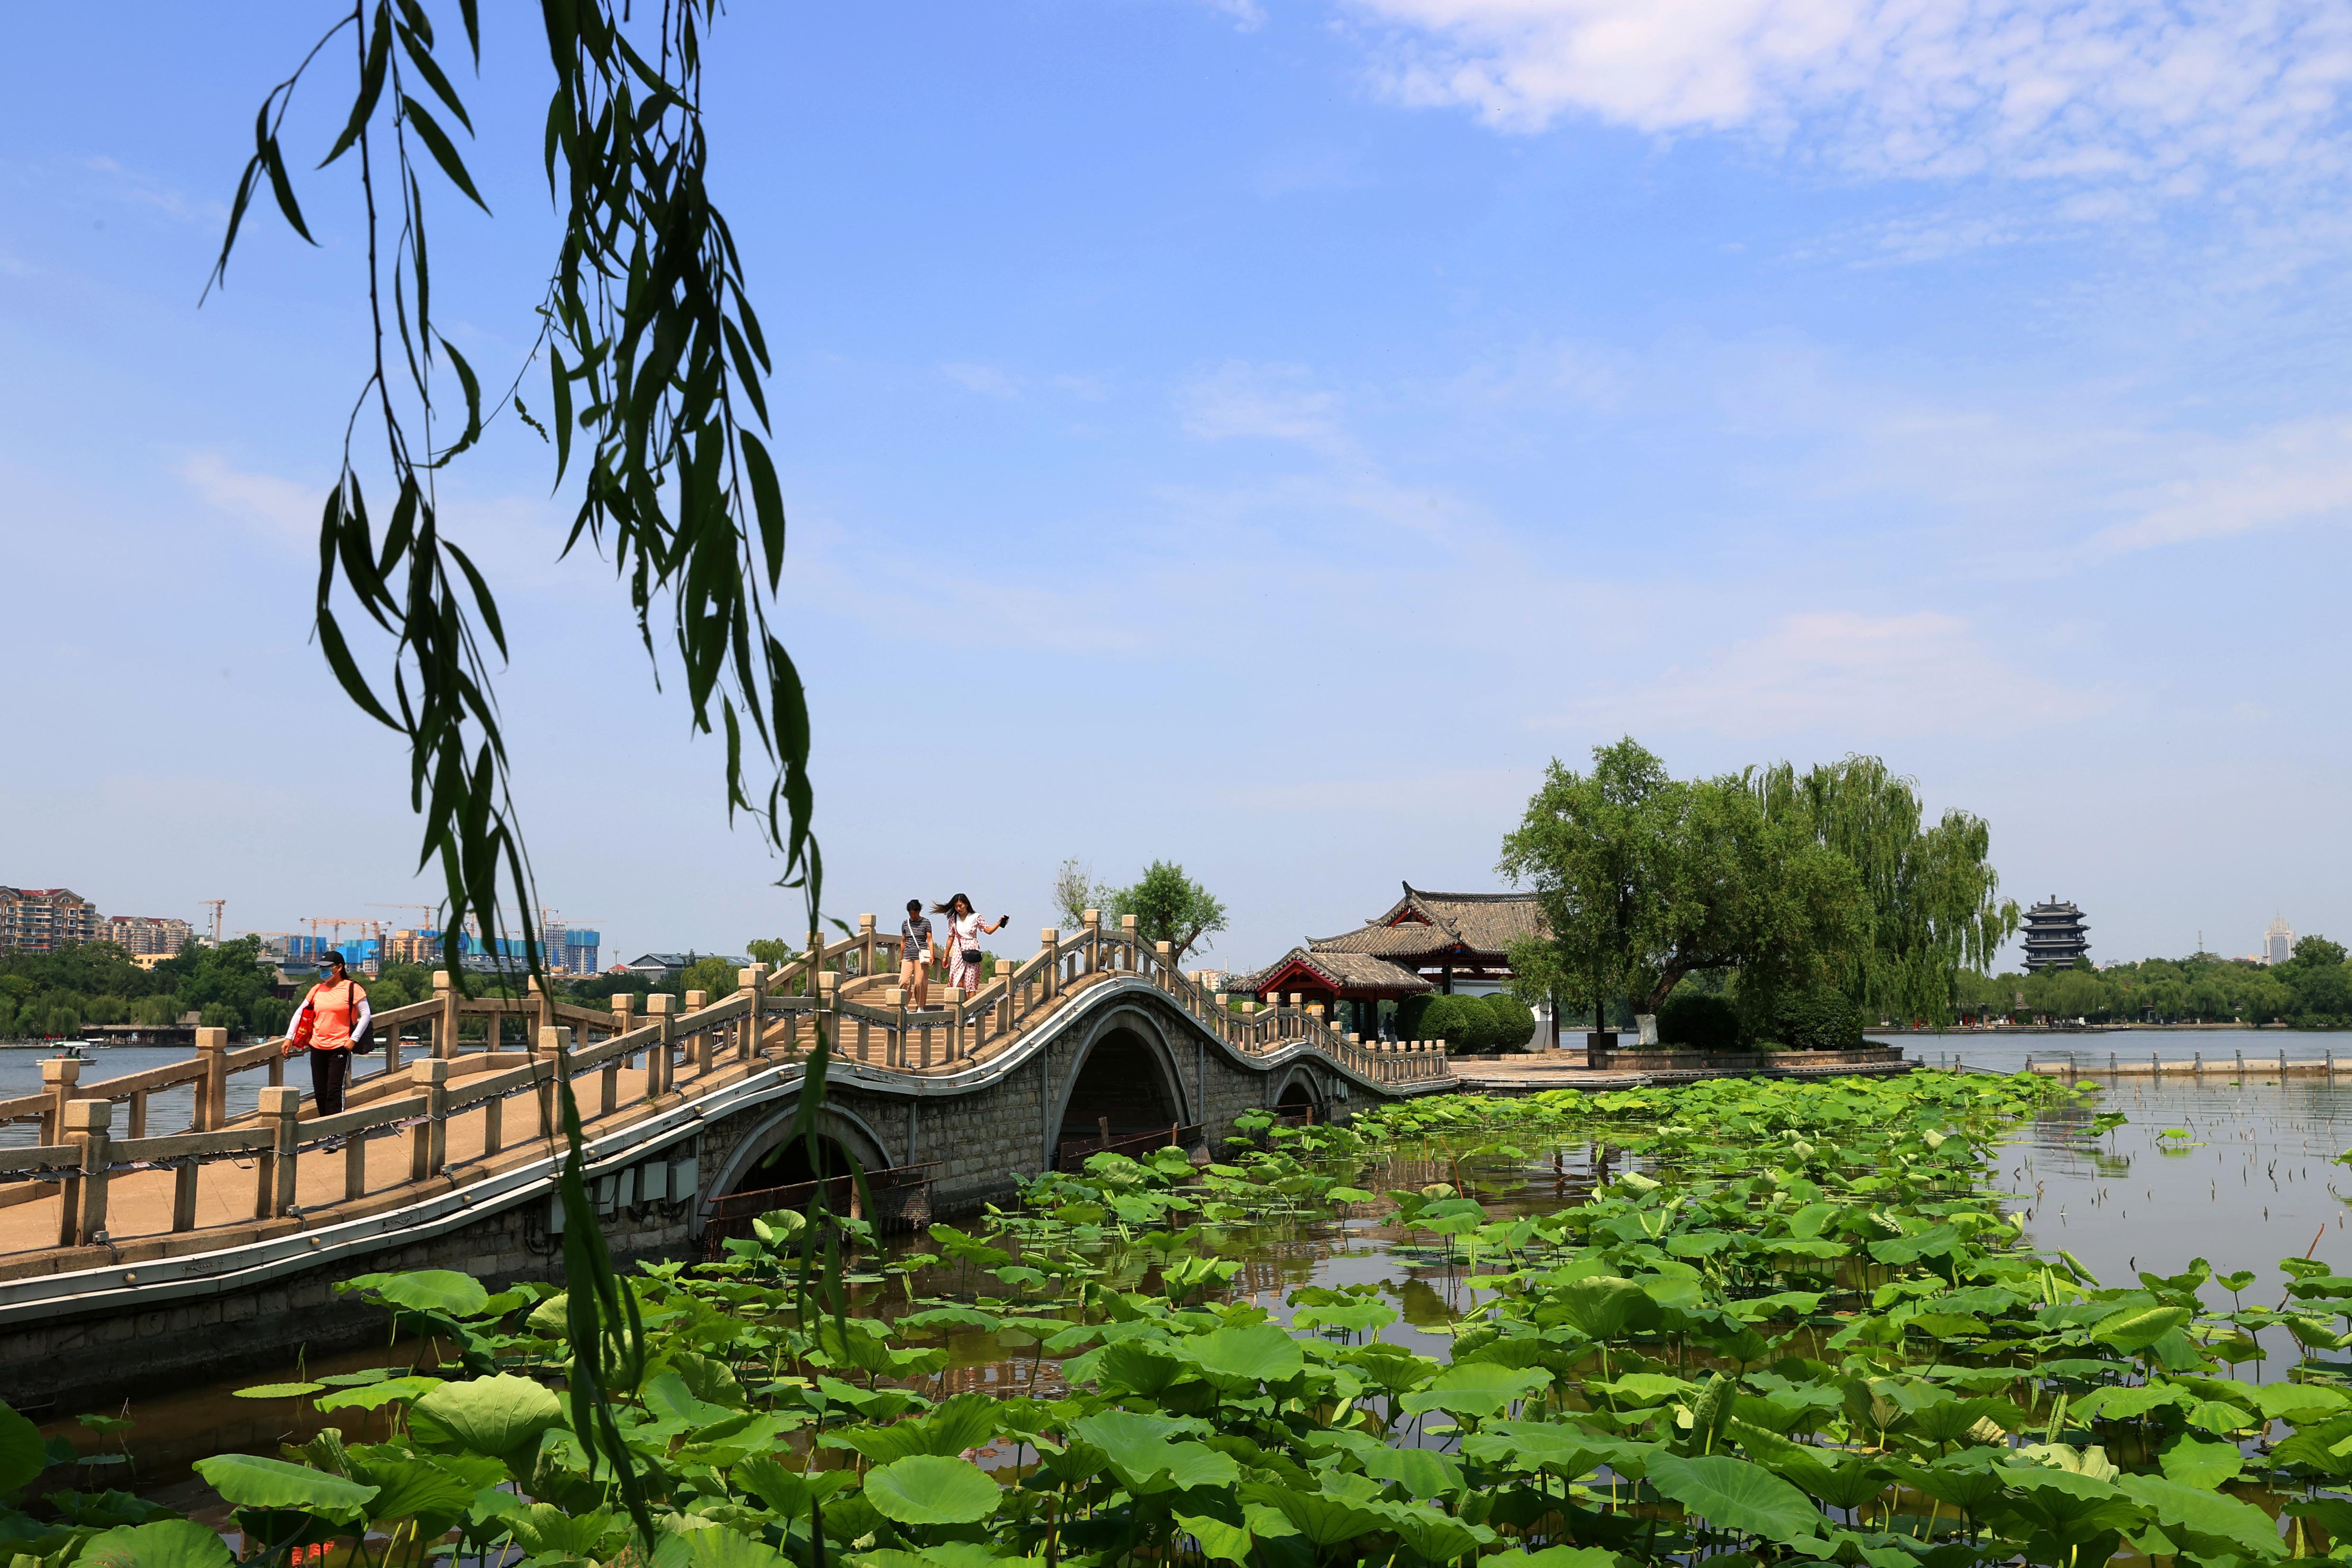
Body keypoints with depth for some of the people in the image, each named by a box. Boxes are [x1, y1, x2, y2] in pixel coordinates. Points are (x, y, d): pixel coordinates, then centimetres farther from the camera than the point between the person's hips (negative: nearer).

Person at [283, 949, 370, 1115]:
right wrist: (289, 1038, 9)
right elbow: (300, 1013, 16)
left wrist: (353, 1039, -11)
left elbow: (366, 1014, -6)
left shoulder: (352, 988, -5)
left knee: (335, 1092, -11)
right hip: (317, 1048, 6)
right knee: (320, 1093, 8)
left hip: (340, 1047, -5)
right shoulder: (317, 990, 11)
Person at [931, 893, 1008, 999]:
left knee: (970, 985, -6)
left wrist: (999, 923, -11)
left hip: (972, 953, -2)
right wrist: (946, 956, 15)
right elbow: (951, 938, 13)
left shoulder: (976, 917, 2)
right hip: (958, 954, 2)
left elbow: (988, 930, 5)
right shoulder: (953, 919, 7)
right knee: (959, 984, -5)